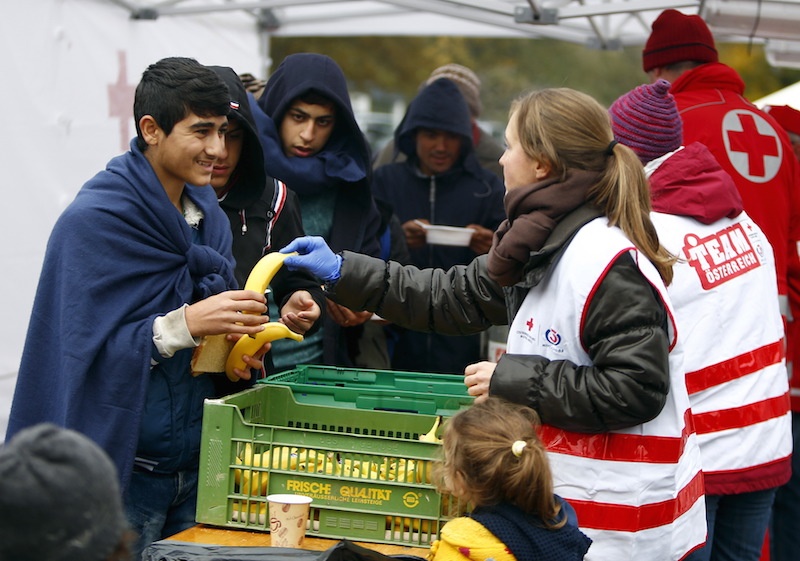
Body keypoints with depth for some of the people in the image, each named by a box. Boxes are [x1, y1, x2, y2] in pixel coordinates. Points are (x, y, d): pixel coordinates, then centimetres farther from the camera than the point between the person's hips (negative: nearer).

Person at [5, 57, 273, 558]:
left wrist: (241, 346, -4)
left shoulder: (209, 215, 9)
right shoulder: (94, 220, -14)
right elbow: (84, 350, -20)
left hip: (196, 465, 7)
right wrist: (184, 324, -29)